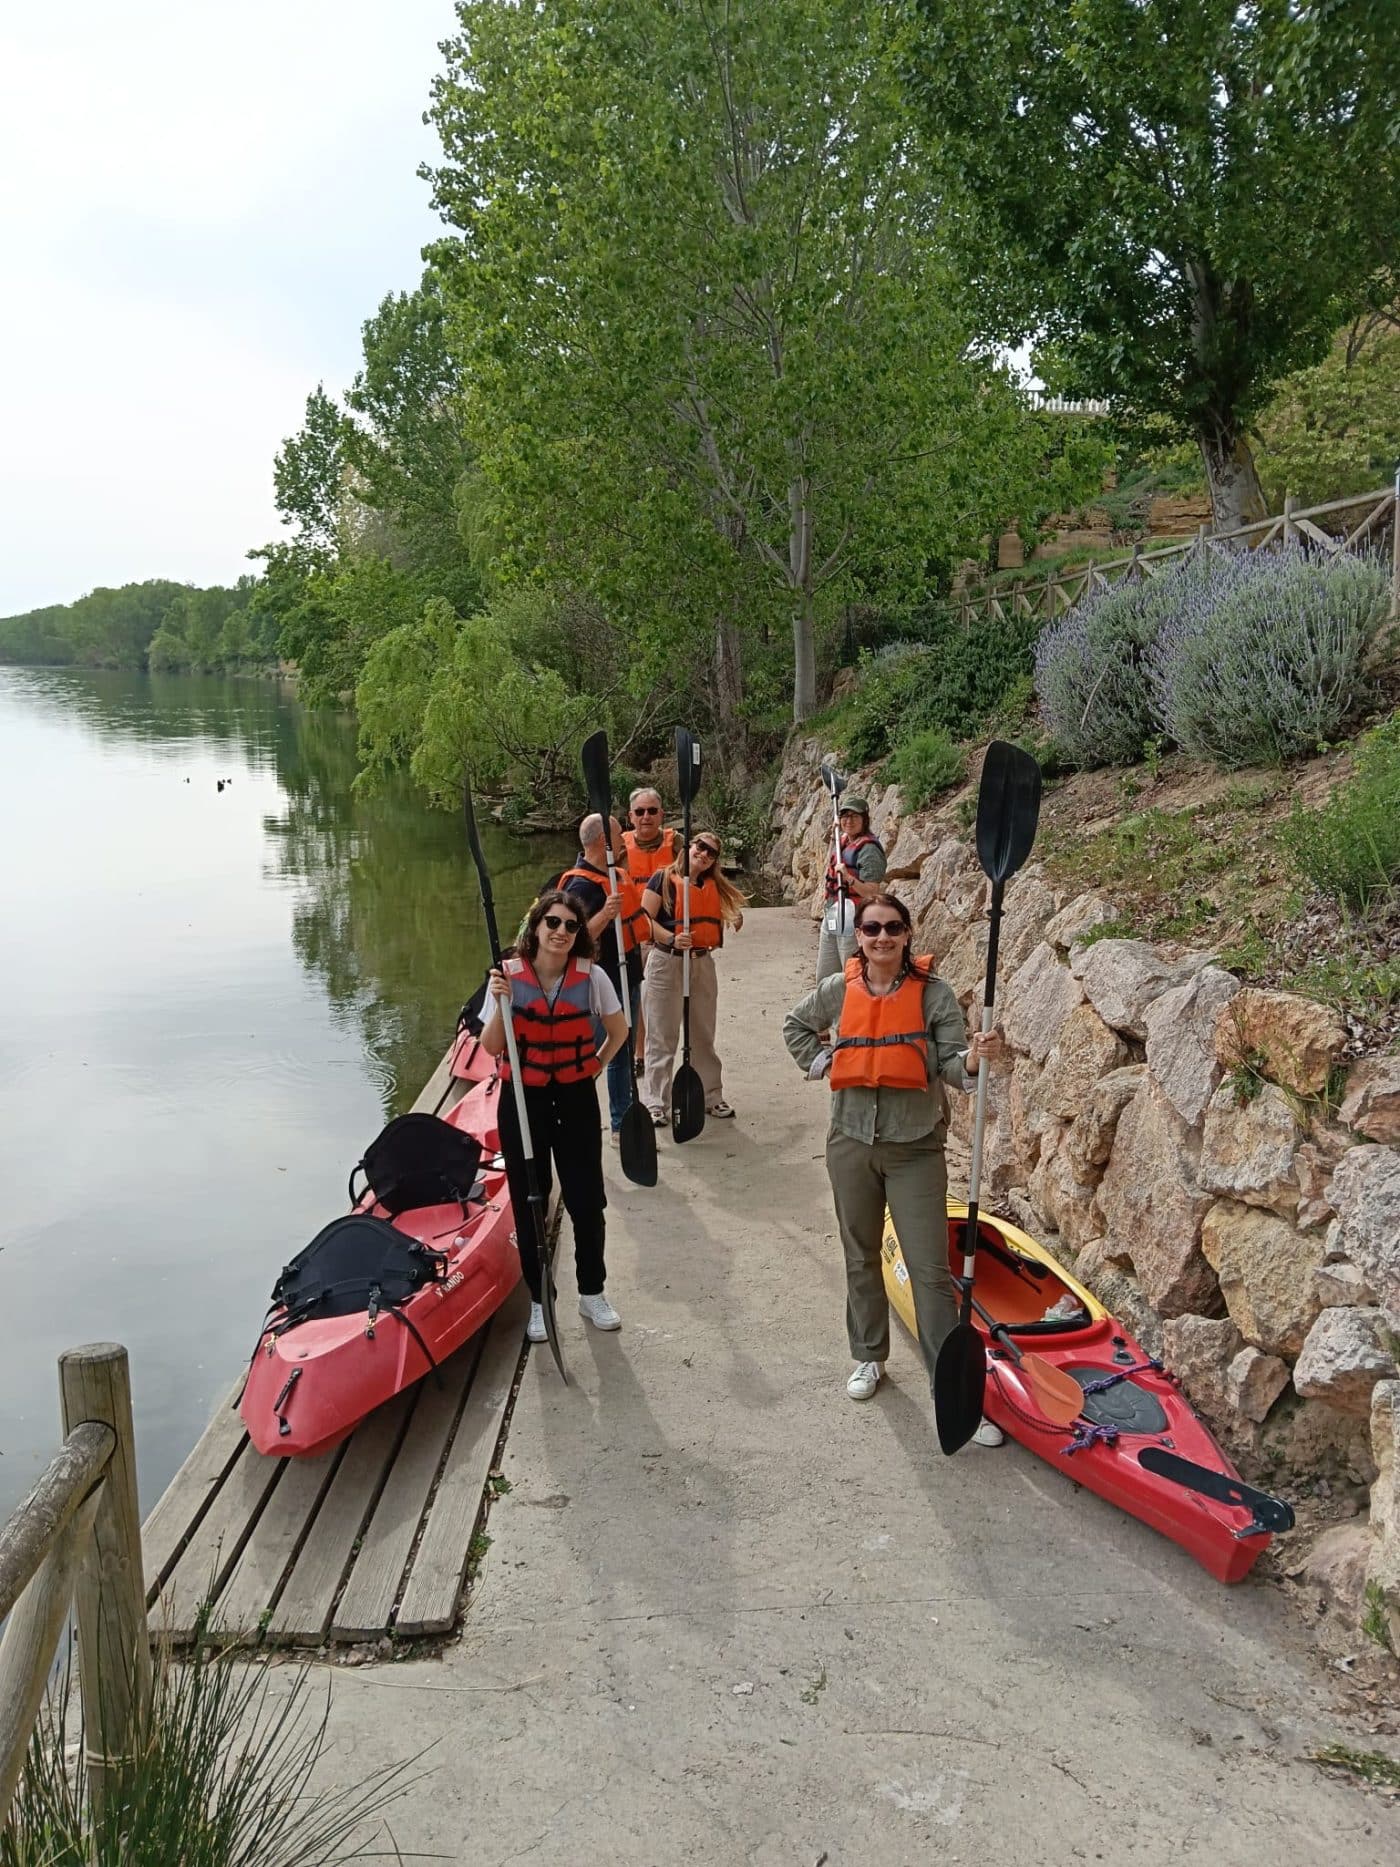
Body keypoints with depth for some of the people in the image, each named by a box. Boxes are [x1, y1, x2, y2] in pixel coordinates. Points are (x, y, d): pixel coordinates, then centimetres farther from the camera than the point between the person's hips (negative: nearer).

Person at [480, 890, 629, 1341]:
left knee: (586, 1199, 6)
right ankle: (539, 1301, 23)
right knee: (529, 1201, 8)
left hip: (576, 1099, 0)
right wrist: (500, 1003, -24)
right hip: (523, 1098, 0)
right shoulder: (508, 974, -9)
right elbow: (491, 1047, -10)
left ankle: (592, 1293, 27)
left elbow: (619, 1031, 7)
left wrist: (595, 1066, 2)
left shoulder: (591, 977, -9)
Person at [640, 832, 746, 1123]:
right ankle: (656, 1104, 6)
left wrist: (735, 922, -3)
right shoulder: (664, 879, -6)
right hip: (665, 963, -5)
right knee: (662, 1037, -1)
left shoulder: (714, 886, 10)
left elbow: (717, 926, 18)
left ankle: (711, 1097, 26)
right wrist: (671, 939, -26)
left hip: (702, 964, 5)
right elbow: (645, 919, -12)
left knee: (703, 1036, 15)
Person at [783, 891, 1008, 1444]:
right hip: (852, 1143, 3)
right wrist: (822, 1063, 4)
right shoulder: (837, 991, -1)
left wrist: (975, 1056, -32)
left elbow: (951, 1067, -11)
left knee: (930, 1269, -5)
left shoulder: (934, 994, -8)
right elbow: (795, 1026, 19)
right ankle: (869, 1356, 38)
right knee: (861, 1258, 18)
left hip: (916, 1149, -3)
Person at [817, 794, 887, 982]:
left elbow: (872, 892, -18)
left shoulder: (868, 848, -13)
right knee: (824, 979, 13)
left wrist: (849, 879, -34)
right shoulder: (842, 842, 13)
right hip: (831, 917, 9)